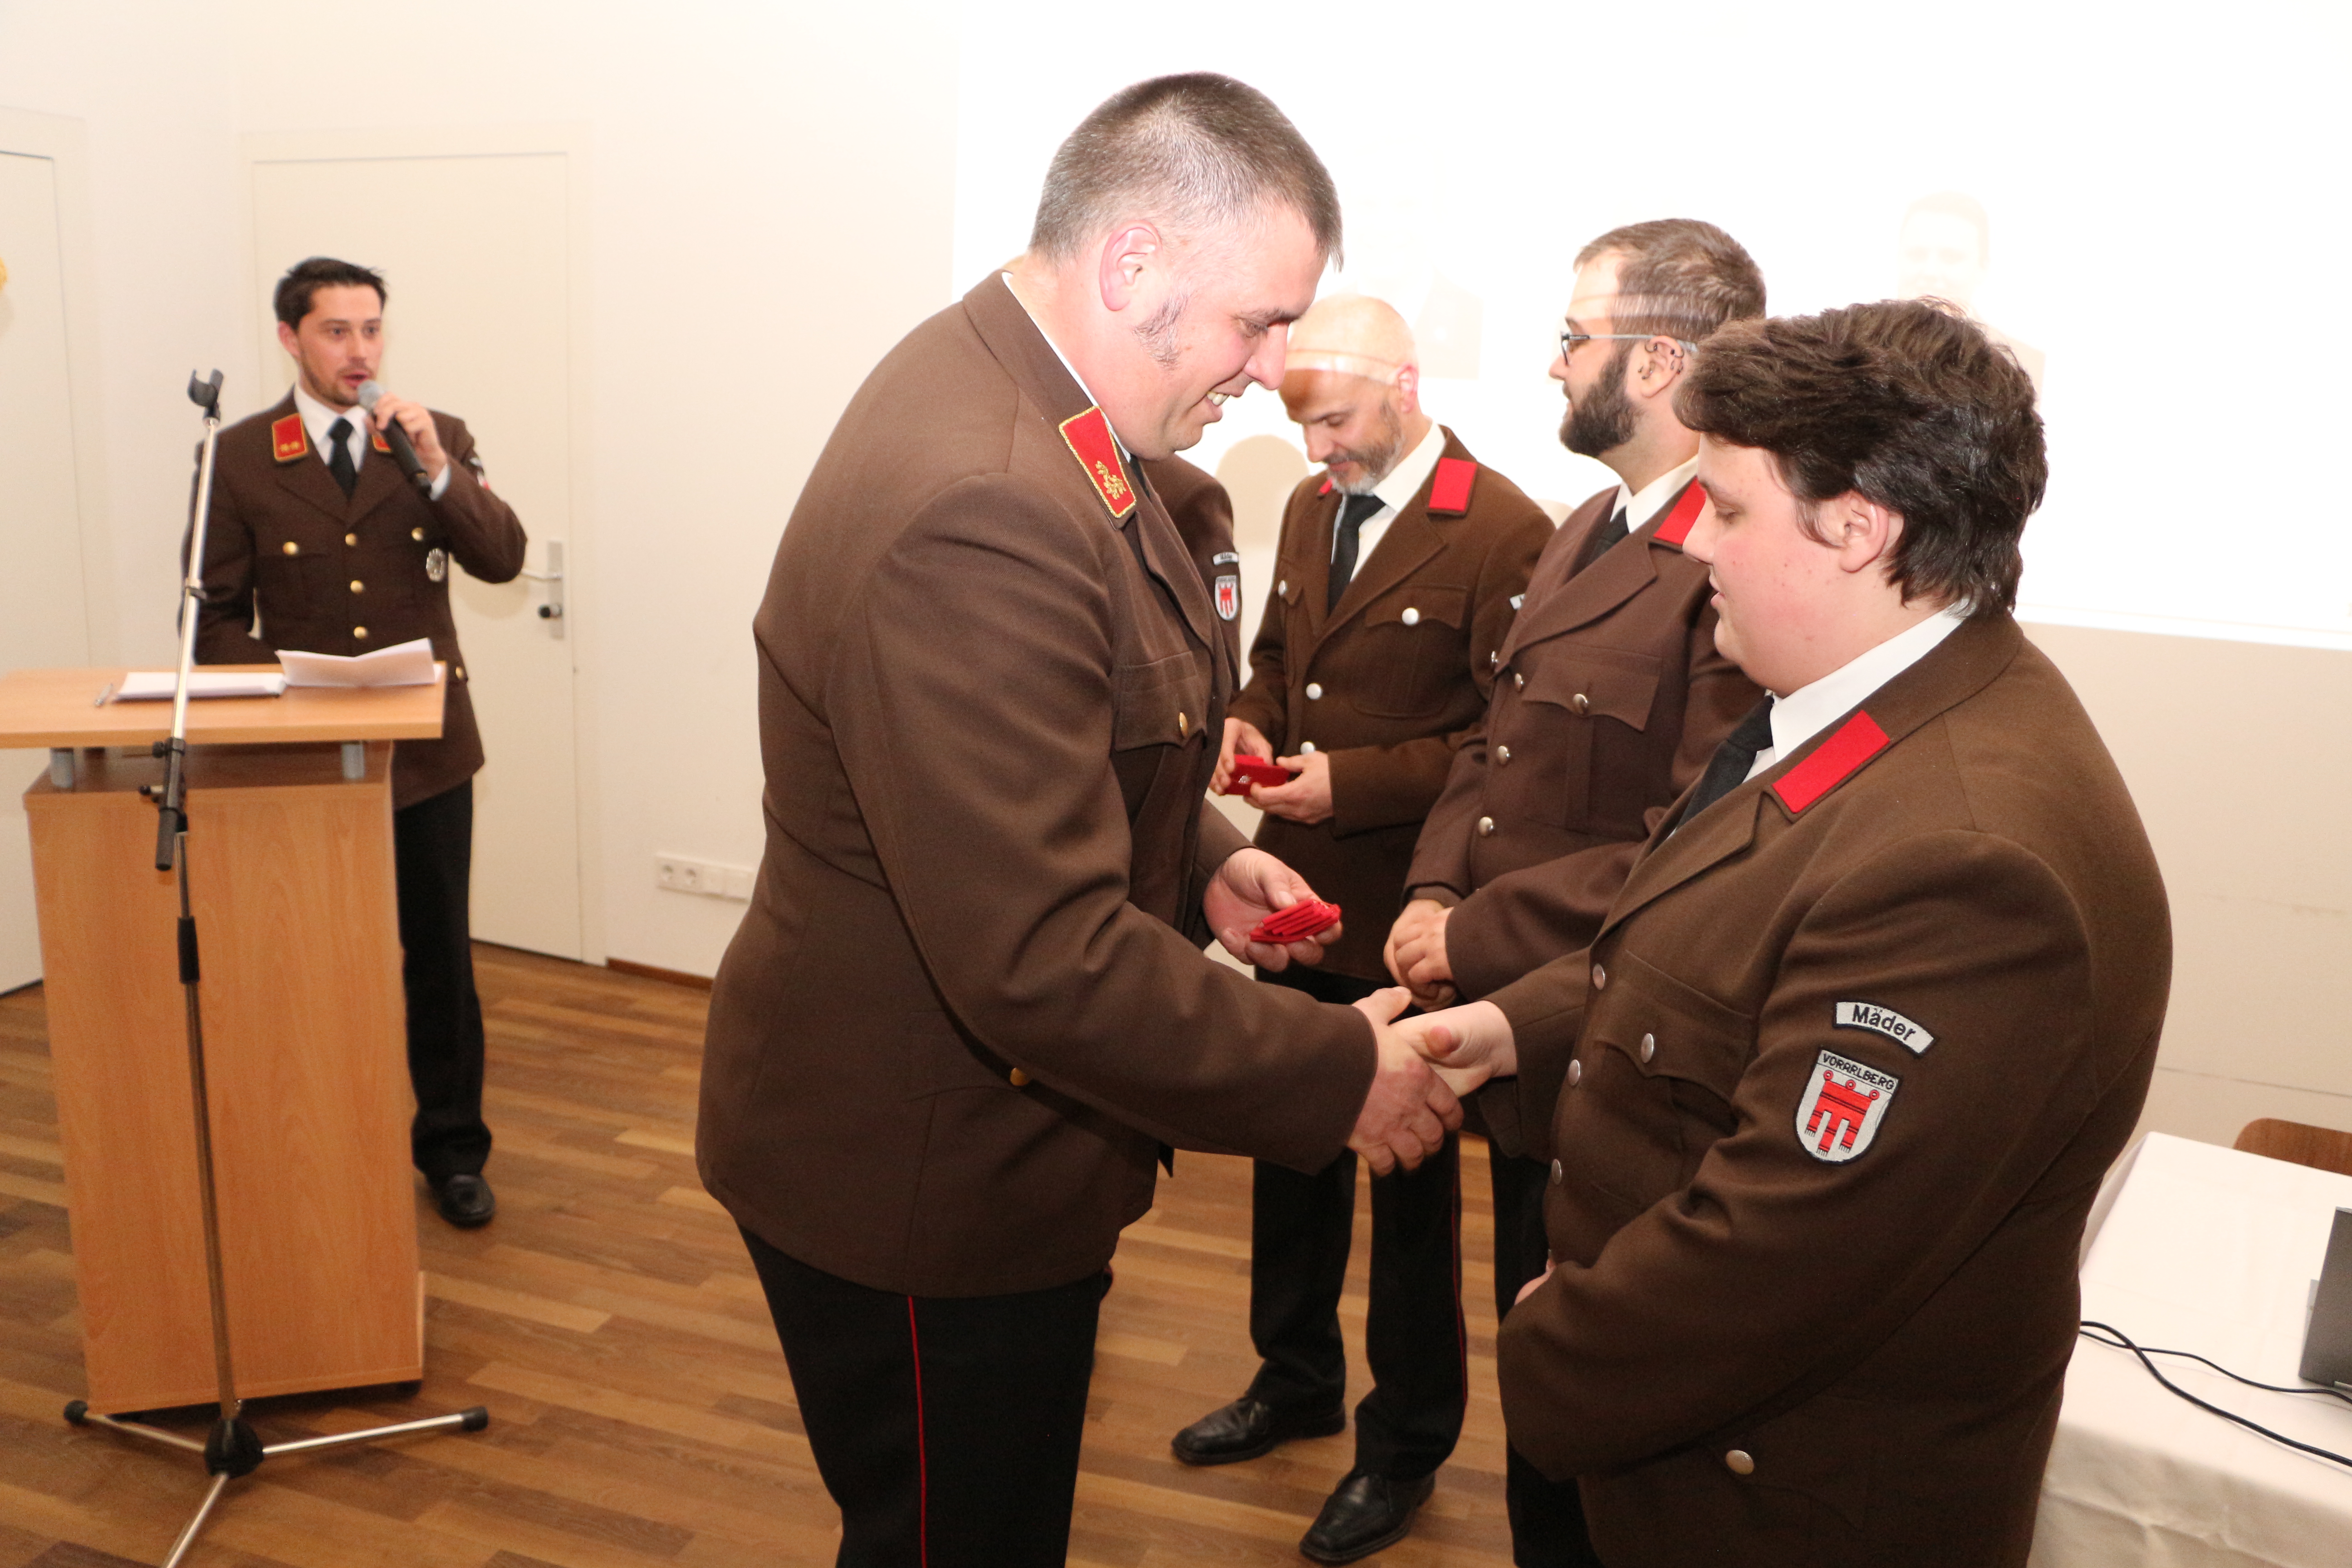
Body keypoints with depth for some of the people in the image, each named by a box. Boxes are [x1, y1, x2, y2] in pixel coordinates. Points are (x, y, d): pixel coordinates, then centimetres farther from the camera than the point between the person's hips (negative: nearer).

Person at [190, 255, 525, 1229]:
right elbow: (216, 618, 1)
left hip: (427, 747, 1)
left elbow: (501, 560, -9)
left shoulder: (438, 440, 4)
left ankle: (451, 1150, 24)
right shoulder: (239, 458, 1)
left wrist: (435, 466, -21)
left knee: (441, 959, 8)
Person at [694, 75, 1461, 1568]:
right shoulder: (975, 509, -32)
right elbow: (1047, 964, -32)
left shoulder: (1002, 387, 2)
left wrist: (1196, 856, 2)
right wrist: (1341, 1076, -21)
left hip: (976, 1134, 10)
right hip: (924, 1180, -9)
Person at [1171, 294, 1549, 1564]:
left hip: (1406, 921, -7)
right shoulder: (1311, 507, 8)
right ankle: (1294, 1379, 44)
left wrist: (1354, 781, -21)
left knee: (1410, 1176, 11)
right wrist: (1251, 720, -2)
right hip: (1295, 898, 7)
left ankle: (1406, 1444, 32)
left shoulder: (1503, 534, -16)